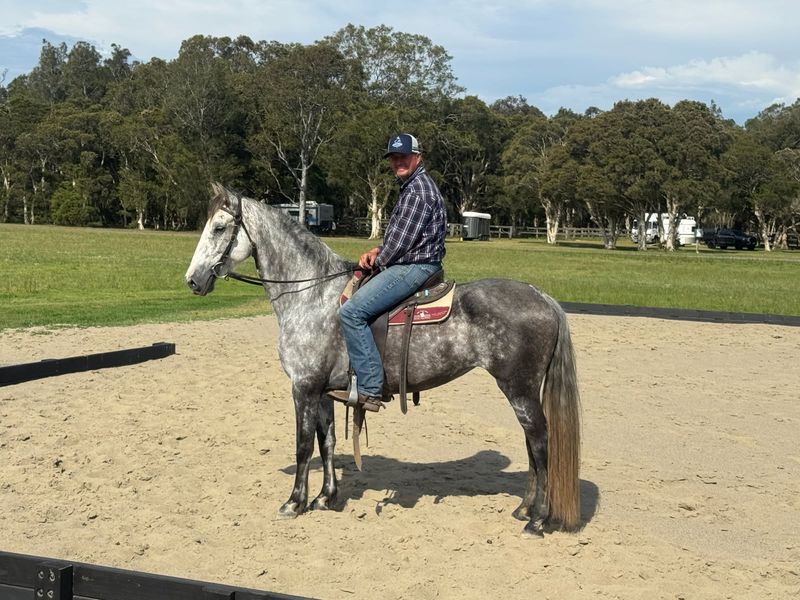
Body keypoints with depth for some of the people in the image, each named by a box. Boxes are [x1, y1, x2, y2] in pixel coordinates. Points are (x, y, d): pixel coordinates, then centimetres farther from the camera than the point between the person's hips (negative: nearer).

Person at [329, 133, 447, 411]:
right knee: (355, 293, 24)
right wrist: (378, 251, 6)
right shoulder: (412, 186, 20)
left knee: (351, 311, -21)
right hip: (410, 265, 12)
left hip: (413, 267, -12)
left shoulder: (418, 189, -15)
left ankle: (370, 389, -22)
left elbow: (402, 240, -19)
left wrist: (379, 261, -3)